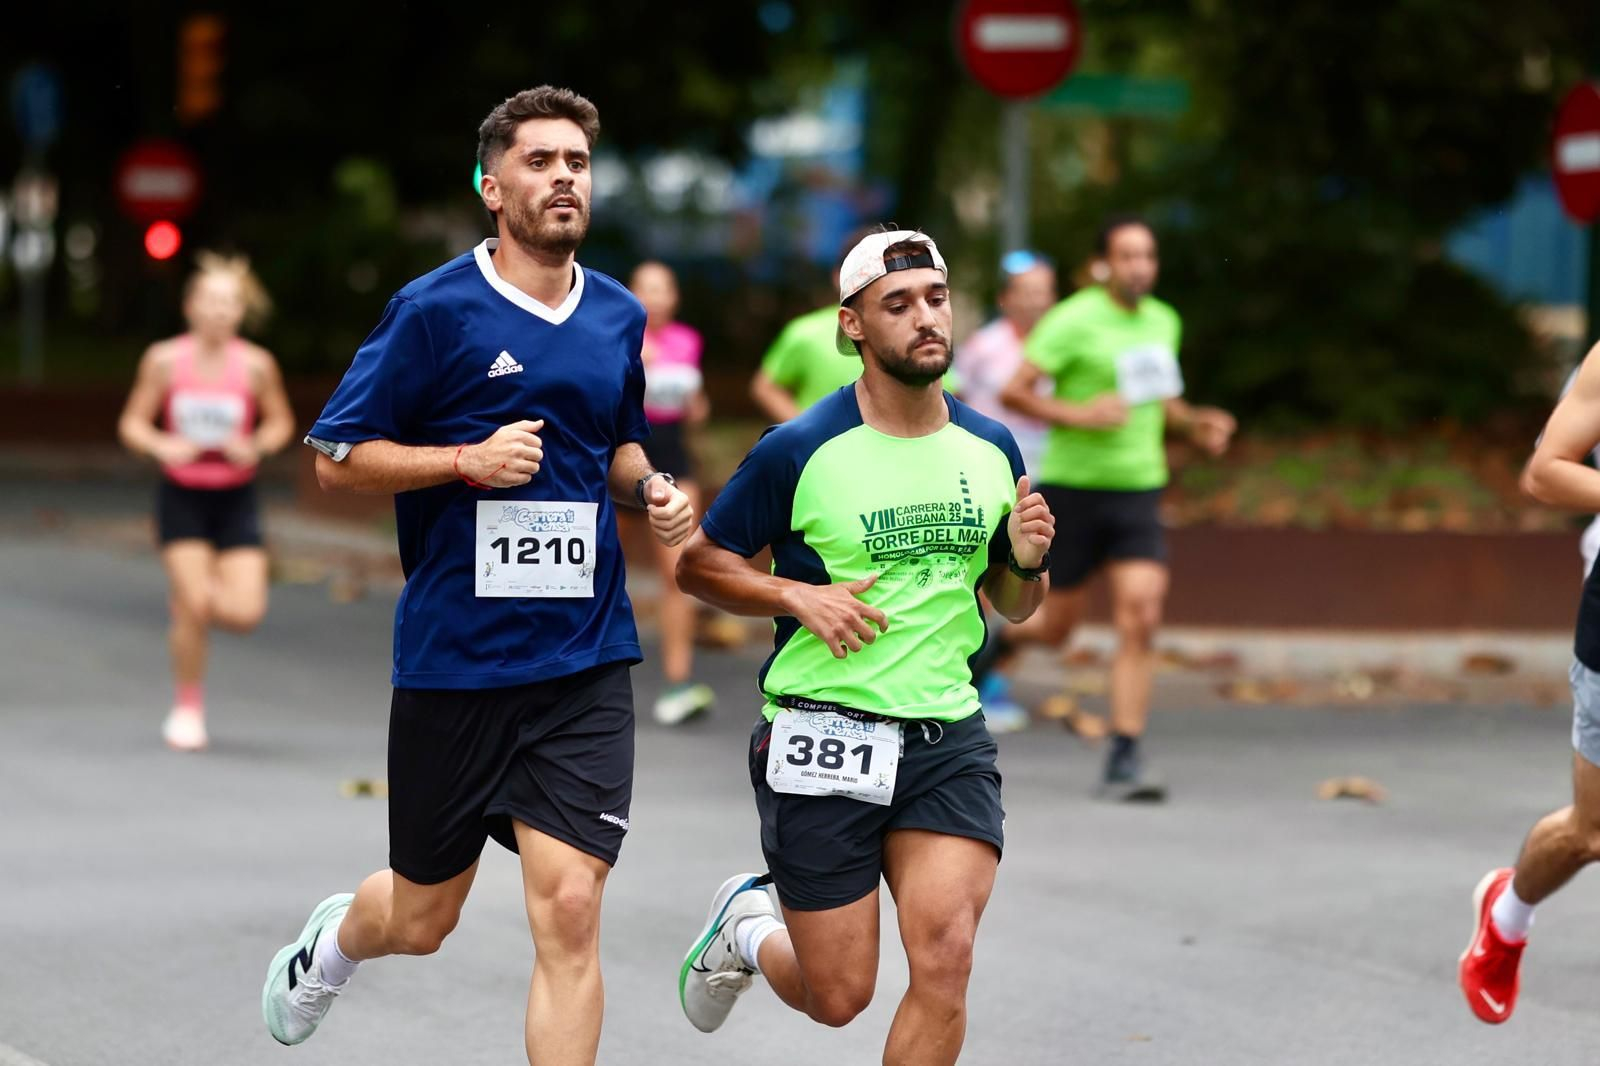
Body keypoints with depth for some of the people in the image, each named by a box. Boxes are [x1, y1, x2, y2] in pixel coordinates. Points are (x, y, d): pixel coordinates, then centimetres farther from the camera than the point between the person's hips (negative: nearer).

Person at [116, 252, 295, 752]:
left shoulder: (256, 365, -7)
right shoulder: (165, 360, -7)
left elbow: (280, 423, 8)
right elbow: (132, 424, 1)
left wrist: (255, 447, -13)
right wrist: (161, 445, -19)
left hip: (236, 499, 1)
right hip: (182, 496, -1)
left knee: (245, 613, -9)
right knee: (193, 603, -12)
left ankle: (190, 606, 28)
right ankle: (187, 707, 10)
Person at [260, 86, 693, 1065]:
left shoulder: (620, 317, 8)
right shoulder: (435, 309, -7)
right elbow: (339, 458, -5)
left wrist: (651, 488, 4)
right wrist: (469, 458, -18)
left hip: (584, 662, 3)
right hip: (453, 655, -3)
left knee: (569, 911, -11)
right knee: (422, 920, 13)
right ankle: (334, 940, 49)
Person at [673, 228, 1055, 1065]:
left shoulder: (991, 450, 6)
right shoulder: (801, 451, -7)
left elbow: (1014, 605, 18)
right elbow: (697, 563, 2)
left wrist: (1026, 561, -4)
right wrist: (798, 596, -14)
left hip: (948, 738, 3)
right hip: (824, 739, -3)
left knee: (945, 959, -15)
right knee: (838, 997, 4)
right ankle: (747, 927, 39)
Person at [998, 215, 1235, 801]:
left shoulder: (1163, 322, 9)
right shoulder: (1073, 320, -11)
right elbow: (1013, 392, -13)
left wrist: (1194, 423, 7)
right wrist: (1077, 415, -25)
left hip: (1138, 489, 4)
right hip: (1073, 487, -4)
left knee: (1139, 620, -11)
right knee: (1054, 627, 6)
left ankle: (1124, 760, -9)